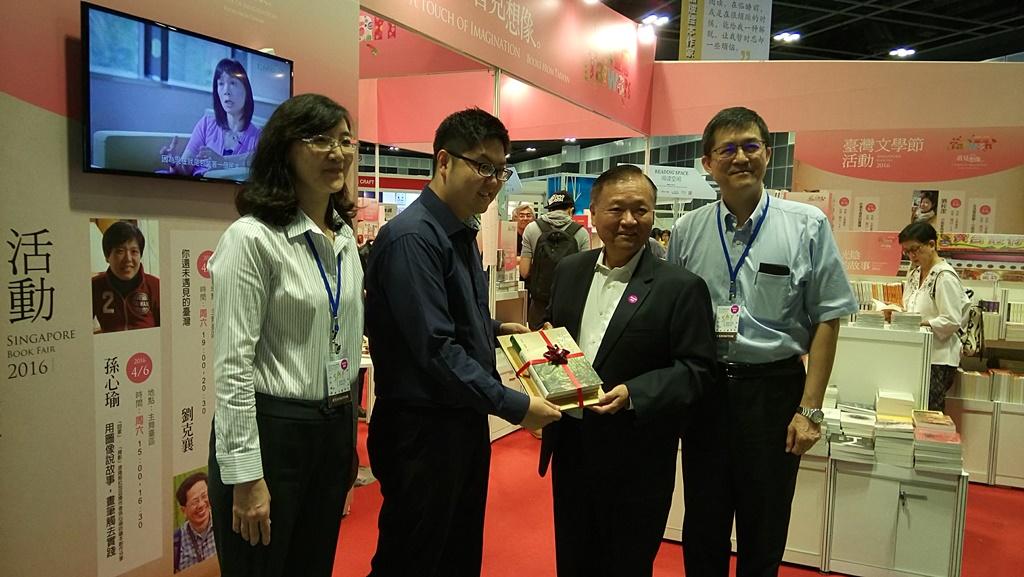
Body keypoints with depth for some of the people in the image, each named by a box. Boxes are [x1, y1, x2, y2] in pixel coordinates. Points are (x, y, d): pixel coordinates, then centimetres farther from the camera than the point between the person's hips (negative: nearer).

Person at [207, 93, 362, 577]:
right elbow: (232, 365, -17)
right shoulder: (251, 238, -15)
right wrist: (245, 476, -17)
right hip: (271, 430, -7)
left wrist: (349, 435, 17)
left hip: (334, 429, 7)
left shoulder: (345, 237, 8)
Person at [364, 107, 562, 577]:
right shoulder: (412, 237, -20)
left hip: (466, 420, 9)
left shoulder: (463, 231, 10)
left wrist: (495, 330, 5)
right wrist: (513, 406, -22)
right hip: (422, 430, -9)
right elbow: (435, 348, -25)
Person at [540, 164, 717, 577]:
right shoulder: (569, 271, 5)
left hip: (637, 459, -5)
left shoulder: (681, 287, -12)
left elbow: (697, 368, -13)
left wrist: (633, 395, -25)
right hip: (570, 447, 5)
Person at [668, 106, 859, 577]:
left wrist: (810, 409, -9)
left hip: (773, 387, -2)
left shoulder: (807, 225, -6)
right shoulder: (686, 230, 1)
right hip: (703, 388, 2)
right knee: (702, 528, 17)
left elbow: (827, 319, -5)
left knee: (763, 538, 14)